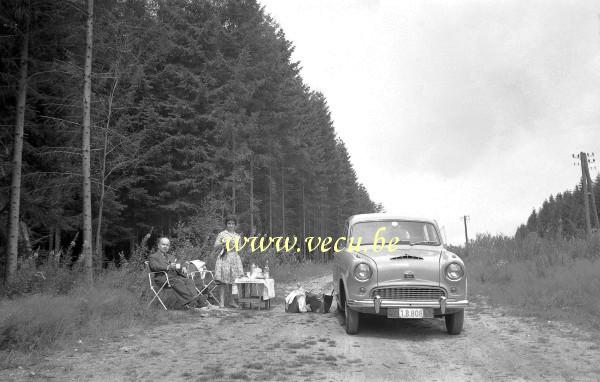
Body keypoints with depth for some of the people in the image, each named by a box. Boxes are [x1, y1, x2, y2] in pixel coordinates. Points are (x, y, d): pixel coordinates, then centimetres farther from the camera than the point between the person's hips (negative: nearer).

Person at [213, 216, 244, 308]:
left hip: (235, 259, 4)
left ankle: (231, 301, 11)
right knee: (224, 282, -4)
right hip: (224, 259, -4)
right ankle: (222, 302, 0)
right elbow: (215, 247, -1)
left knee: (233, 281, 2)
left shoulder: (237, 236, 14)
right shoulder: (221, 234, 2)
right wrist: (224, 244, -15)